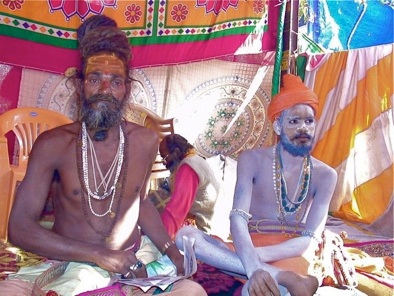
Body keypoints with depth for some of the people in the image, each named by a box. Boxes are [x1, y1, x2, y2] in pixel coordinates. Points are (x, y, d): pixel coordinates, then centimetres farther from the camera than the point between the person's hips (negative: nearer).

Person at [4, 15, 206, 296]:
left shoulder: (147, 141, -2)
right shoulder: (53, 144, -11)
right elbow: (20, 227, -13)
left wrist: (170, 249, 2)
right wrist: (100, 255, -21)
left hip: (137, 258, 2)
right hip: (75, 263, -1)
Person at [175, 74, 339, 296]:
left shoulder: (325, 175, -1)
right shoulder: (252, 159, -2)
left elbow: (310, 240, -8)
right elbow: (238, 218, -15)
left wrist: (258, 256, -25)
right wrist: (253, 267, -34)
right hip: (249, 247, 5)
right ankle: (287, 278, -35)